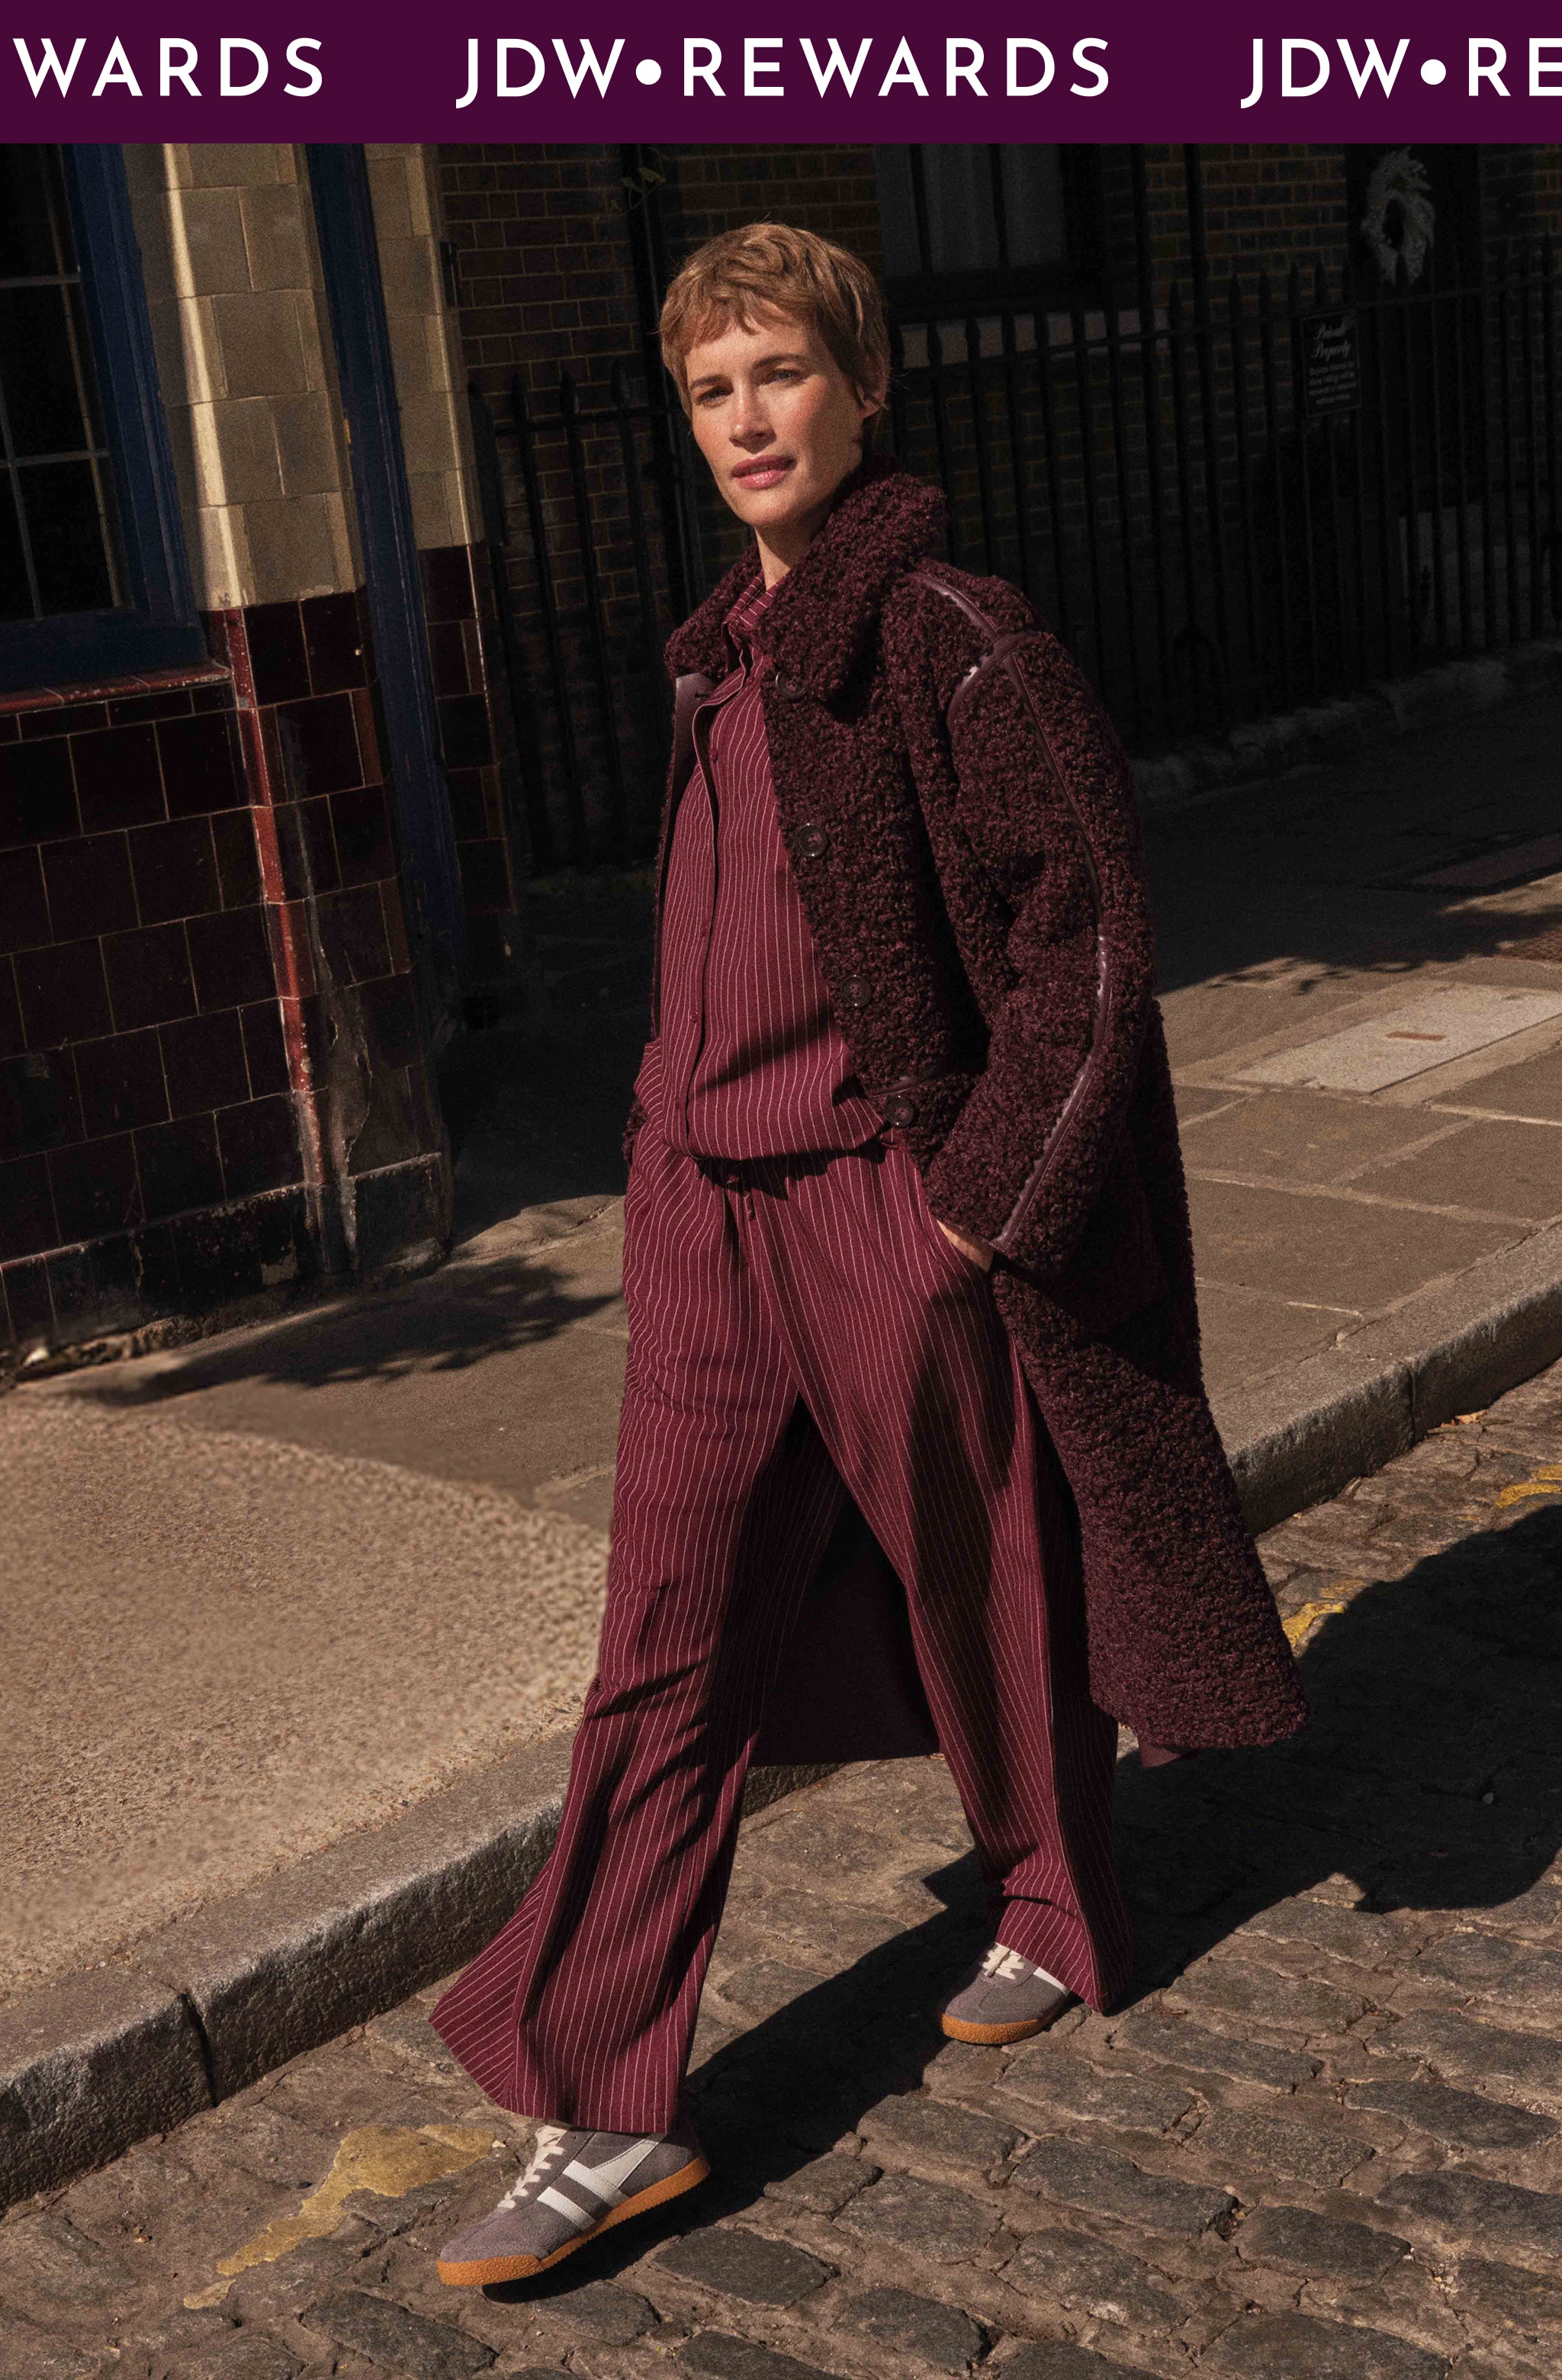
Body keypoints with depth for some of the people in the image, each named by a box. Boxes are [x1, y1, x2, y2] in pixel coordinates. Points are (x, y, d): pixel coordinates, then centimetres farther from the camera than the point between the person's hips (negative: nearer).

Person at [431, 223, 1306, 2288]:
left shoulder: (956, 637, -12)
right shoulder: (728, 650, 11)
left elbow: (1092, 933, -14)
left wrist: (992, 1187, -15)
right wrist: (669, 1132, 17)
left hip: (895, 1205, -6)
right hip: (707, 1210, 7)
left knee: (982, 1589, 14)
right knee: (664, 1647, 5)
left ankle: (1058, 1921, 41)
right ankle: (607, 2116, 12)